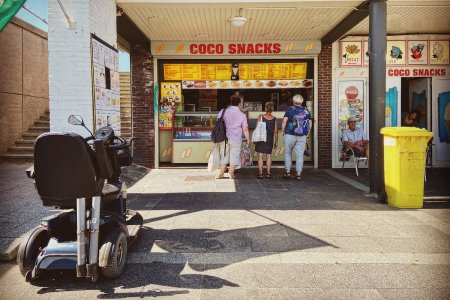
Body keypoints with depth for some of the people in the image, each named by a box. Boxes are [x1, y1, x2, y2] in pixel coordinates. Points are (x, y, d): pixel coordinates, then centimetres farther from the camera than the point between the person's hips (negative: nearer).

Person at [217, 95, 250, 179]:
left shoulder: (222, 112, 2)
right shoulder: (242, 115, -4)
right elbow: (245, 129, -4)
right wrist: (248, 139, 7)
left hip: (224, 138, 3)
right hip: (236, 139, -3)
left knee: (224, 156, 12)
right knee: (234, 157, 7)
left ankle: (221, 175, 15)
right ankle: (231, 175, 8)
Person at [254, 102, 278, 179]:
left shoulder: (260, 117, -8)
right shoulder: (274, 119, -3)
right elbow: (276, 132, -2)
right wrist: (275, 142, 7)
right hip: (270, 140, 2)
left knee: (260, 156, 2)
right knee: (268, 156, 11)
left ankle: (260, 174, 0)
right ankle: (268, 173, 11)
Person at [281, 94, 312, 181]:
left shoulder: (290, 109, -5)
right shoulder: (306, 111, 5)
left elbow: (284, 121, -9)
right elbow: (310, 123, 7)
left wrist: (283, 131, 1)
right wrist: (308, 133, 16)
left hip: (290, 135, -2)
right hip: (302, 136, 2)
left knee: (288, 153, 12)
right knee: (300, 155, 5)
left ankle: (288, 172, 11)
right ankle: (298, 174, 5)